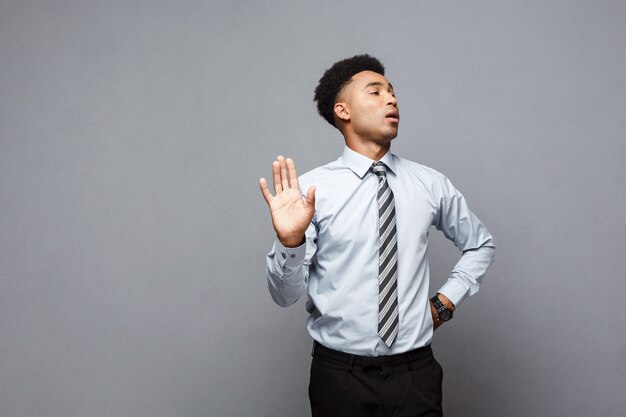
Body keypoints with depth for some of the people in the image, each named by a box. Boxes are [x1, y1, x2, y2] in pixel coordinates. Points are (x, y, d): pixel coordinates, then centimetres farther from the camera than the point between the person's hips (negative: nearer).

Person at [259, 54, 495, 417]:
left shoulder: (431, 184, 0)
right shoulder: (311, 189, -10)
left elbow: (481, 244, 17)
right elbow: (286, 295, -10)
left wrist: (447, 301, 6)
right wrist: (290, 241, -28)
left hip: (416, 372, 2)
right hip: (340, 373, -2)